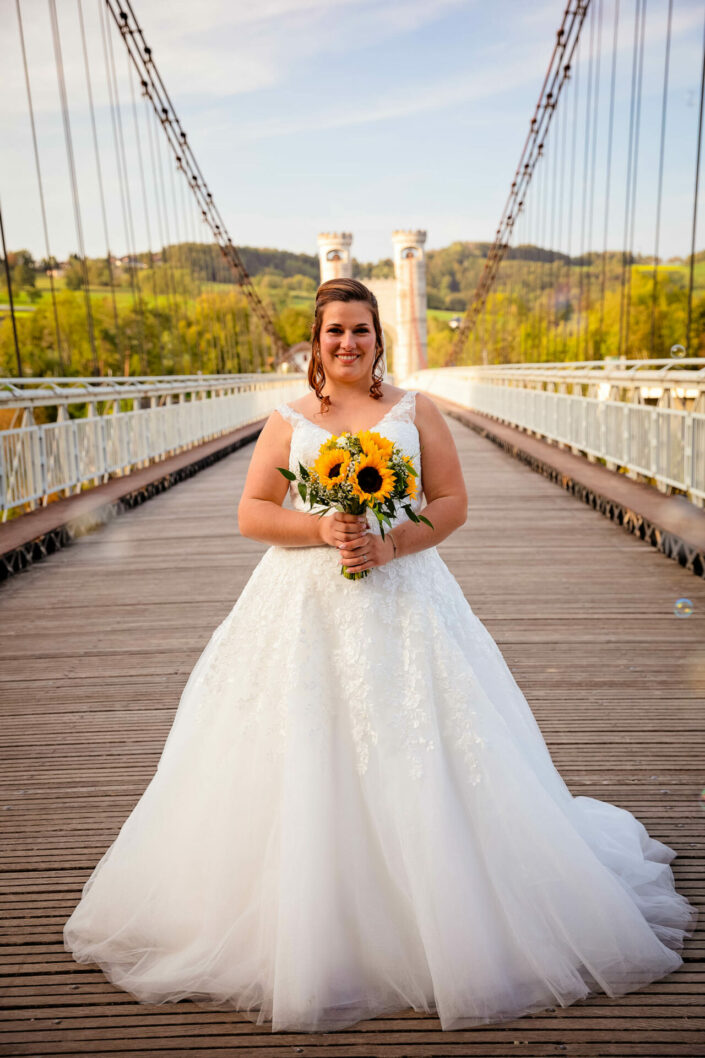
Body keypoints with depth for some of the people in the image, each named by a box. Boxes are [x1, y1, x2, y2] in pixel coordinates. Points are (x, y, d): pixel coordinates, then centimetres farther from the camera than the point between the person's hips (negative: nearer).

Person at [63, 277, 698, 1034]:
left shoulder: (415, 411, 7)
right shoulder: (287, 420, 8)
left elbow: (453, 501, 3)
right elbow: (251, 513, 3)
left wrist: (390, 543, -13)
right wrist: (322, 529, -13)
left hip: (404, 602, 0)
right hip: (306, 607, 1)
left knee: (420, 763, 2)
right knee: (302, 767, 3)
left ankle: (439, 927, 25)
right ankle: (306, 935, 24)